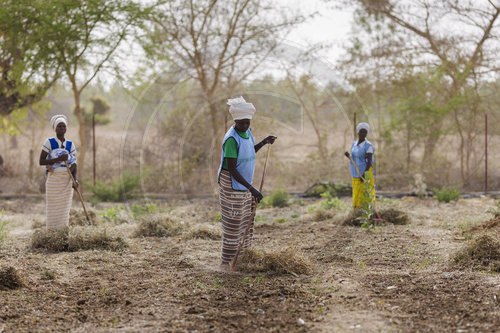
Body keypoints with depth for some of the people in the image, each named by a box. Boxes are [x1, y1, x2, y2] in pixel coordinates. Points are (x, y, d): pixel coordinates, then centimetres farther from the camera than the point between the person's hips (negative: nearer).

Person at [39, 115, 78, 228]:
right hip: (53, 179, -3)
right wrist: (59, 159, -20)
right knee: (53, 210, -2)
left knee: (64, 209, 3)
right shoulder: (49, 142, -4)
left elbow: (74, 165, 5)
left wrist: (75, 180, -13)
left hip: (67, 180, 3)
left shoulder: (70, 145, 8)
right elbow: (41, 161, -9)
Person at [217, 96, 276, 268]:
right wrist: (251, 188, -28)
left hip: (245, 186, 9)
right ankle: (227, 262, 6)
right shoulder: (231, 139, -23)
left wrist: (263, 142, 9)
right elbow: (231, 169, -25)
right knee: (232, 224, -3)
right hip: (232, 186, -9)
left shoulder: (247, 132, 5)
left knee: (247, 222, 14)